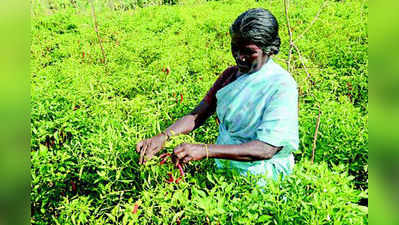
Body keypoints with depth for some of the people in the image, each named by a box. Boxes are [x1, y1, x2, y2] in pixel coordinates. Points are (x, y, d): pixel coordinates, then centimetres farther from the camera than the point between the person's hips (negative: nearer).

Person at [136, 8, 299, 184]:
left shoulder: (282, 86, -17)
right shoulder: (230, 75, 3)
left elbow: (266, 149, -25)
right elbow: (197, 116, 0)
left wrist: (205, 150, -34)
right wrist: (164, 136, -19)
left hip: (259, 177, -5)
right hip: (223, 167, 5)